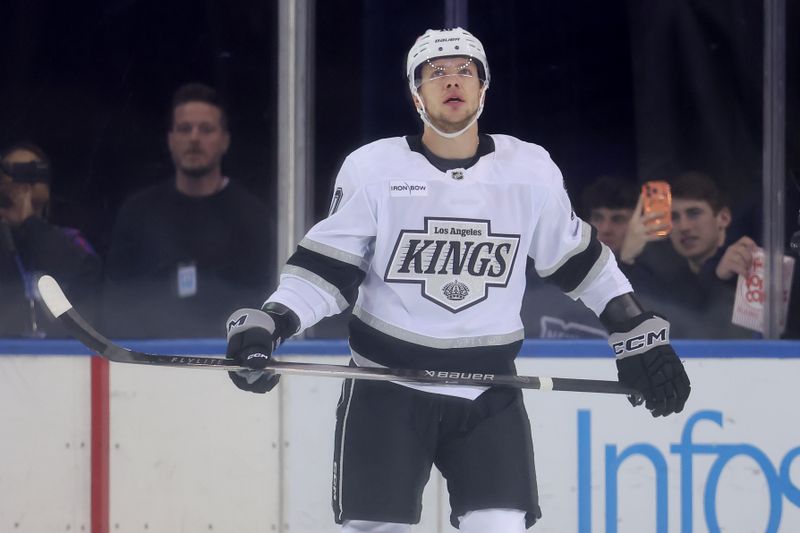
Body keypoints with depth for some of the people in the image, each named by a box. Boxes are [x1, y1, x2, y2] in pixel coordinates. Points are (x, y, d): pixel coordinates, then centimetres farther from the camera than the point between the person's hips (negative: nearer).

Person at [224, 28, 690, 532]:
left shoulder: (531, 170, 0)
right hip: (388, 390, -2)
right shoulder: (373, 168, -6)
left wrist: (640, 335, 11)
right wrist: (265, 326, -16)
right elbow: (325, 269, -2)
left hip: (489, 395, 2)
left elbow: (578, 258, 12)